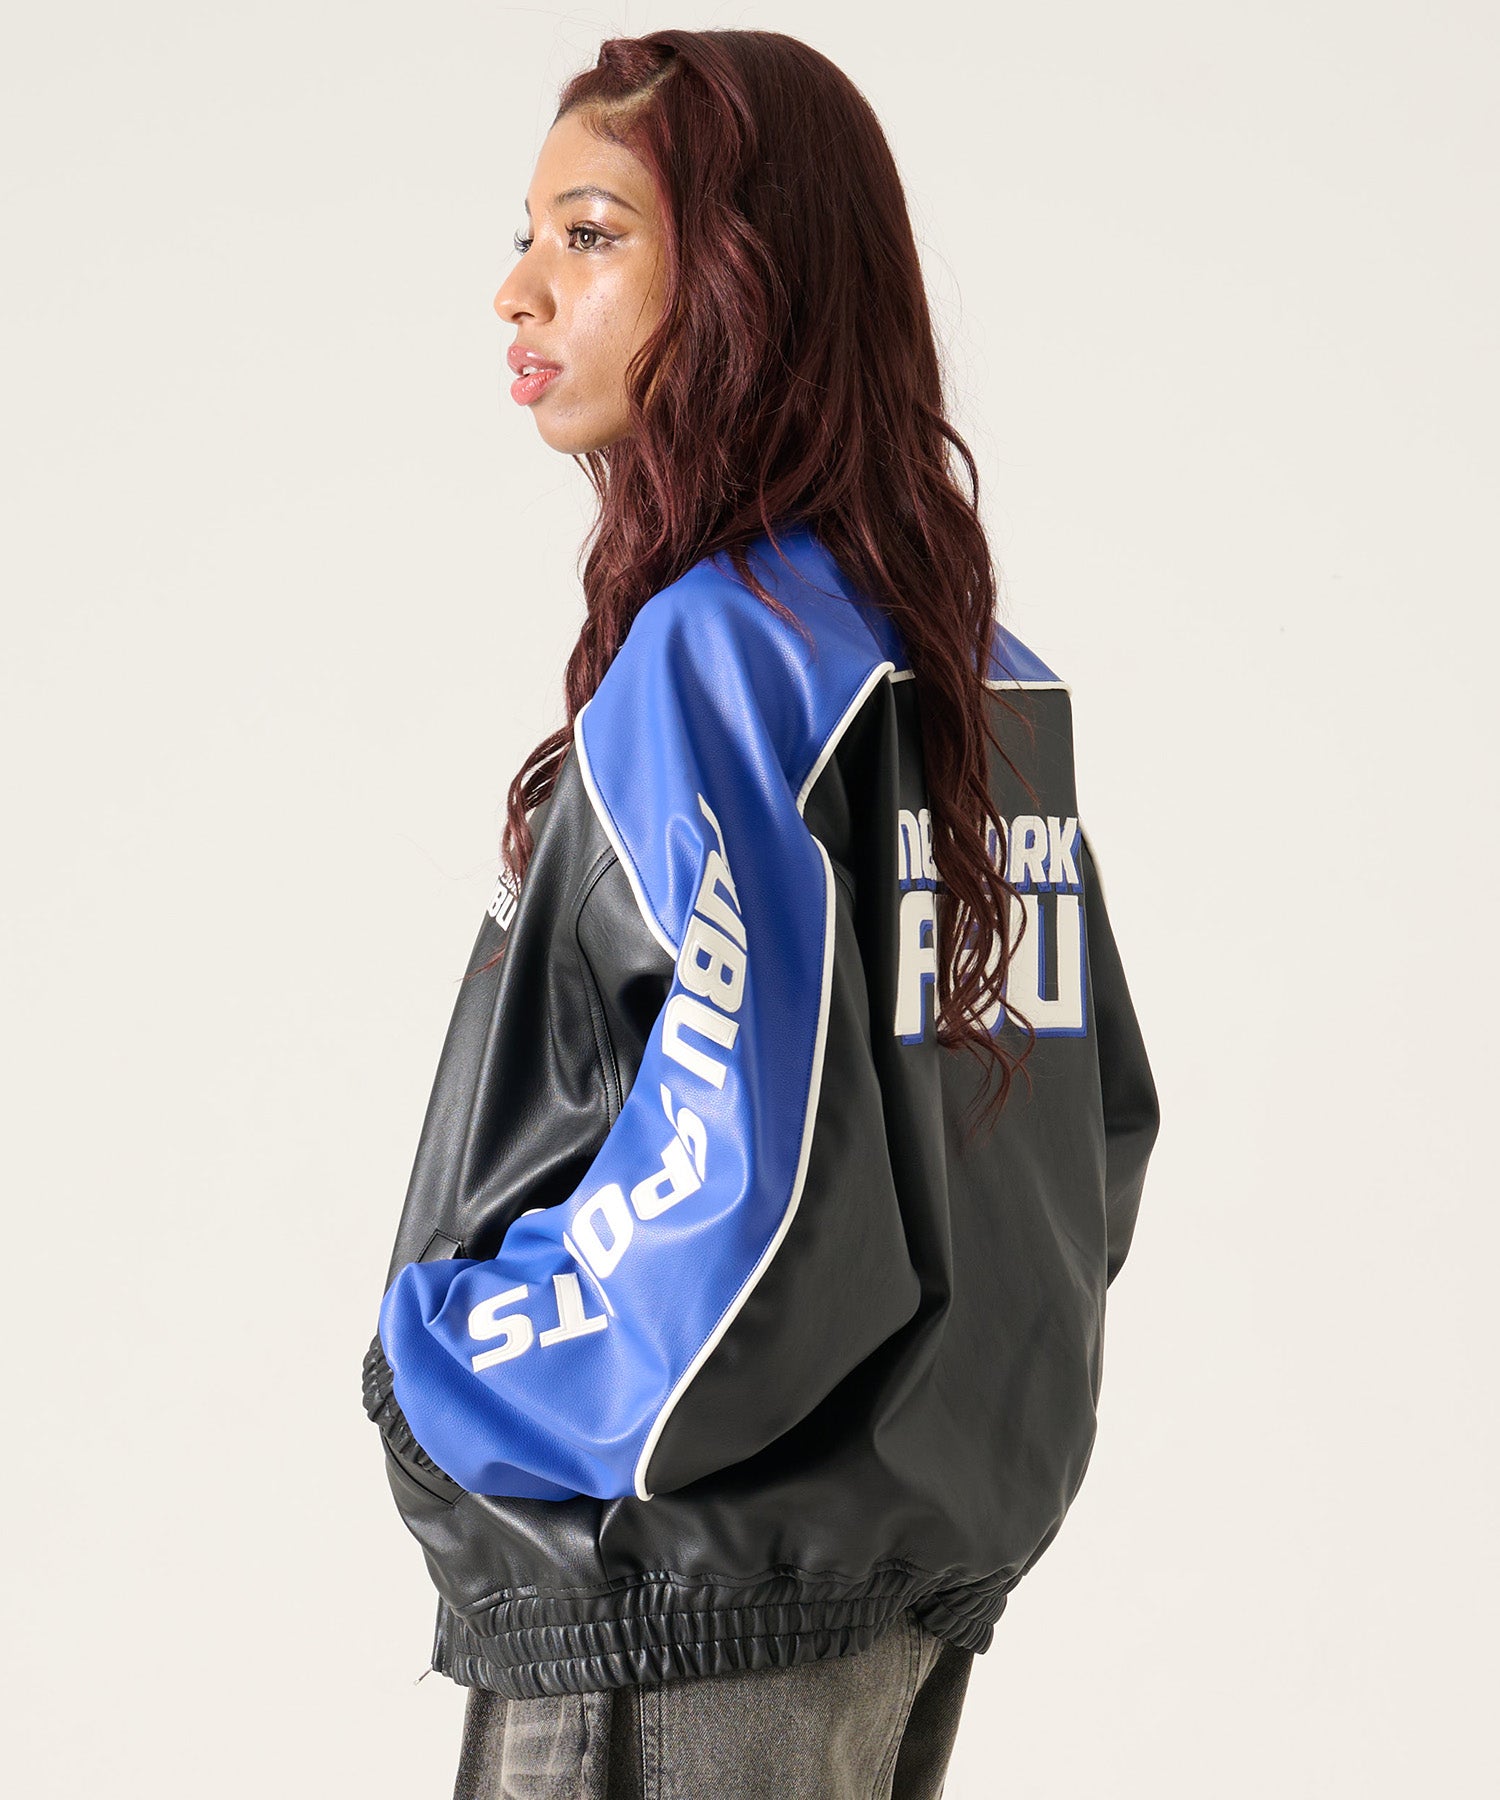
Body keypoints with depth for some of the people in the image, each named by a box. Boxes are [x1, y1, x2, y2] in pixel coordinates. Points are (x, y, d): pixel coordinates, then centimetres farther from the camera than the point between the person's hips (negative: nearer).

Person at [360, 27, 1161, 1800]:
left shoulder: (707, 649, -19)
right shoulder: (989, 670, 7)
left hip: (687, 1604, -8)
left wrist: (451, 1371, -12)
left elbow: (740, 1165, -27)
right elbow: (1098, 1114, 13)